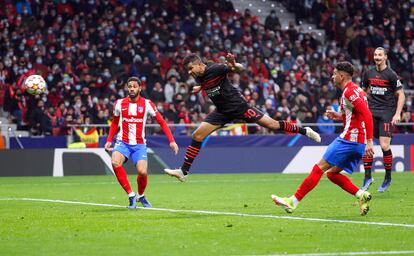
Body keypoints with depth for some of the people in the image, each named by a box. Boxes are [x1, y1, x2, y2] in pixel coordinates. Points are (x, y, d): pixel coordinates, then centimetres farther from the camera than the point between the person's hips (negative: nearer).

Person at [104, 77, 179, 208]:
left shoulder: (147, 104, -3)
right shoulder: (119, 104, 3)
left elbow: (162, 122, 0)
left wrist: (171, 141, -8)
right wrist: (109, 140, 7)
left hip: (139, 144, -1)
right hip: (123, 142, 1)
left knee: (142, 172, -20)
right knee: (115, 163, -29)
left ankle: (141, 195, 15)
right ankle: (131, 195, -16)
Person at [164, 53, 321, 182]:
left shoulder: (215, 69, -21)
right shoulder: (199, 77, 1)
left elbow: (240, 69, -18)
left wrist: (234, 65, -37)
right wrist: (199, 88, 11)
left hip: (237, 105, -6)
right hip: (222, 111, 6)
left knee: (271, 124, -4)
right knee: (197, 135, -5)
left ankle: (304, 131, 16)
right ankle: (183, 172, -2)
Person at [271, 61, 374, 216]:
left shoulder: (349, 91, -12)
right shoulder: (354, 90, 19)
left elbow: (367, 114, -21)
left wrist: (369, 141, -26)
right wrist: (340, 116, 14)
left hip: (348, 139, -10)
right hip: (359, 143, 10)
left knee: (319, 168, -6)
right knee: (332, 173, 14)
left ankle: (293, 201, -5)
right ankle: (361, 194, 1)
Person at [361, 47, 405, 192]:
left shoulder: (391, 75, -5)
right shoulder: (369, 74, 9)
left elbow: (401, 95, -4)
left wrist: (397, 114, -12)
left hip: (387, 112, -4)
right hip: (372, 112, 4)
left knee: (384, 146, -10)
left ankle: (388, 178, 6)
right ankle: (368, 177, 2)